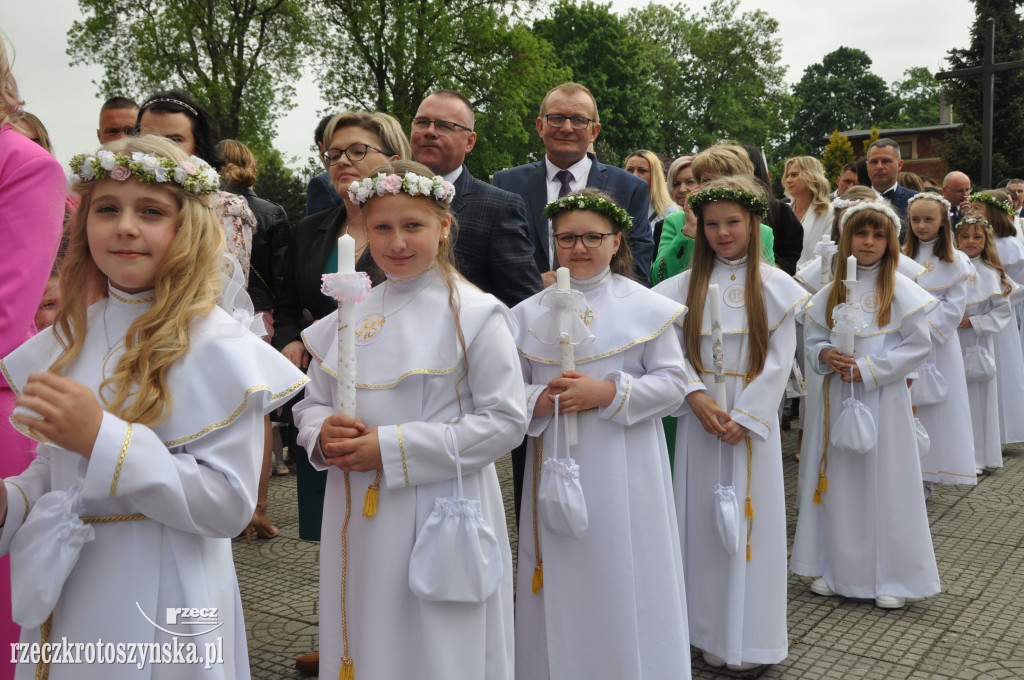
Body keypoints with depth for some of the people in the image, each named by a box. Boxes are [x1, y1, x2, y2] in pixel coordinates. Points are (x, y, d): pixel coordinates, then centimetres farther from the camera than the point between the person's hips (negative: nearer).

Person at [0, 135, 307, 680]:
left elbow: (229, 505, -21)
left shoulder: (218, 346, -15)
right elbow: (55, 472, 14)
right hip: (65, 599, 6)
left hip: (159, 608, -5)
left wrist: (102, 437, -27)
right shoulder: (70, 337, 5)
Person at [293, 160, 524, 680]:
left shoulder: (474, 314, -7)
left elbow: (506, 421, -12)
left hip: (443, 517, -4)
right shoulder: (348, 316, 7)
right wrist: (323, 434, -11)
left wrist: (393, 447, -16)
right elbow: (311, 406, 14)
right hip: (356, 522, 5)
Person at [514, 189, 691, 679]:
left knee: (624, 582, 4)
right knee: (563, 586, 9)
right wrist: (545, 399, -13)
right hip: (556, 469, 2)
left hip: (625, 472, -2)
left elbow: (673, 383, -3)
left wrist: (608, 393, -15)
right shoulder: (529, 314, 7)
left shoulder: (646, 307, 0)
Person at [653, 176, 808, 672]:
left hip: (753, 418, -2)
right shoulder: (687, 285, 5)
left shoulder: (774, 286, 0)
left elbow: (779, 360, -5)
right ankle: (710, 631, 18)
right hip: (700, 414, 2)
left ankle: (749, 636, 16)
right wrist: (695, 395, -15)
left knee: (748, 517, 3)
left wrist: (744, 416, -12)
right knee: (703, 517, 5)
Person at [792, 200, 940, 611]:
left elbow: (919, 345, -7)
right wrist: (824, 356, -11)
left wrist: (867, 369, -13)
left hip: (883, 397, -3)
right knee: (837, 482, 8)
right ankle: (835, 568, 22)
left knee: (885, 482, 1)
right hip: (836, 395, 4)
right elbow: (813, 339, 12)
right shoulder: (831, 291, 8)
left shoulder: (900, 289, -3)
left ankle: (893, 577, 15)